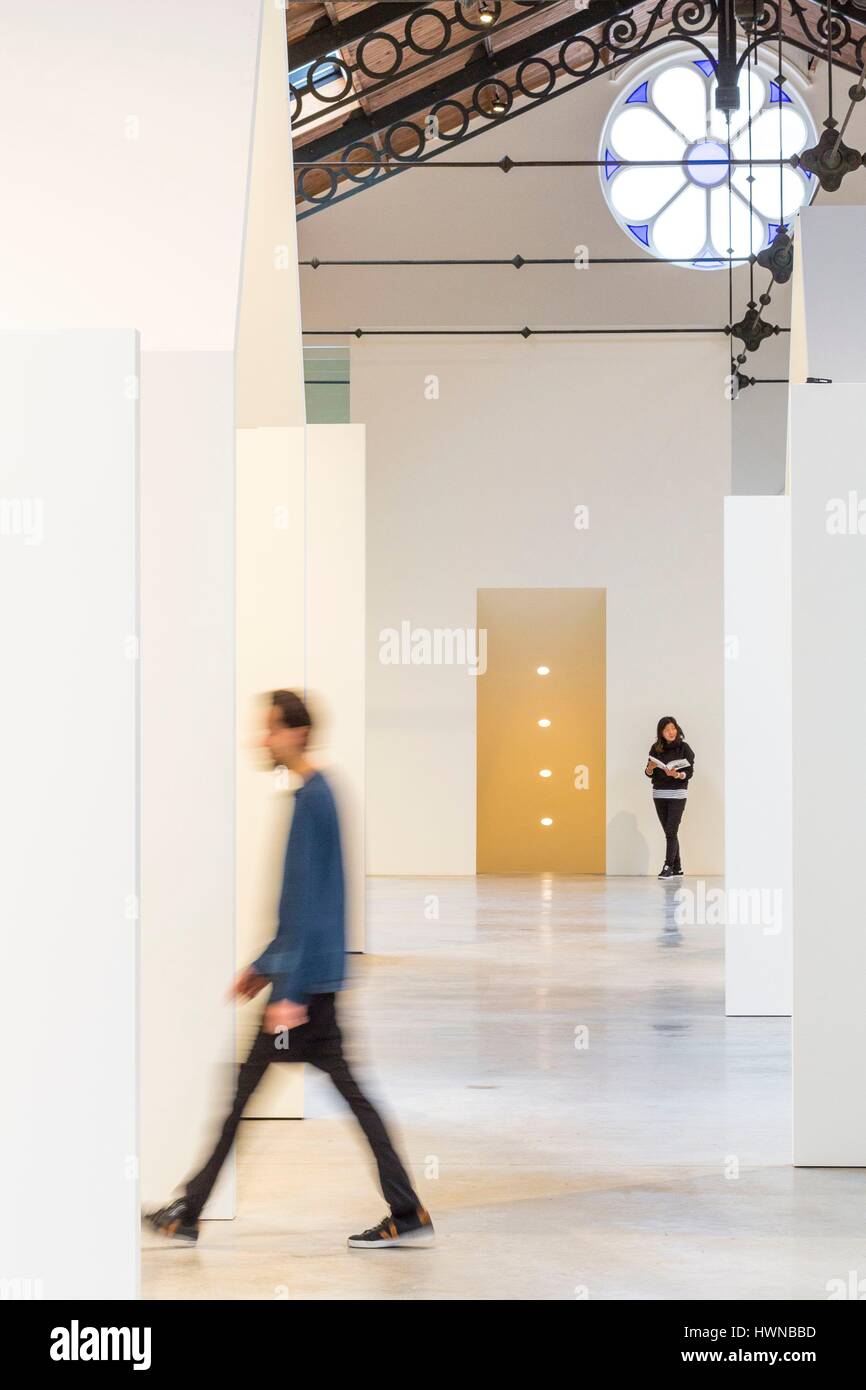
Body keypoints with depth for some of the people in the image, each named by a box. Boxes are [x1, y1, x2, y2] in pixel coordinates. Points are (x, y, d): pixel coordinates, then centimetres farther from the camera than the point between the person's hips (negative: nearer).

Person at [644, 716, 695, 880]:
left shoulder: (683, 748, -5)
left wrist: (677, 775, -25)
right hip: (659, 794, 4)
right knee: (669, 832, 6)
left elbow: (690, 772, -6)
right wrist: (650, 767, -15)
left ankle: (668, 867, -12)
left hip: (677, 794, -4)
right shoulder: (656, 748, 4)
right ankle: (677, 868, 12)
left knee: (671, 831, -11)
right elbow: (649, 773, 7)